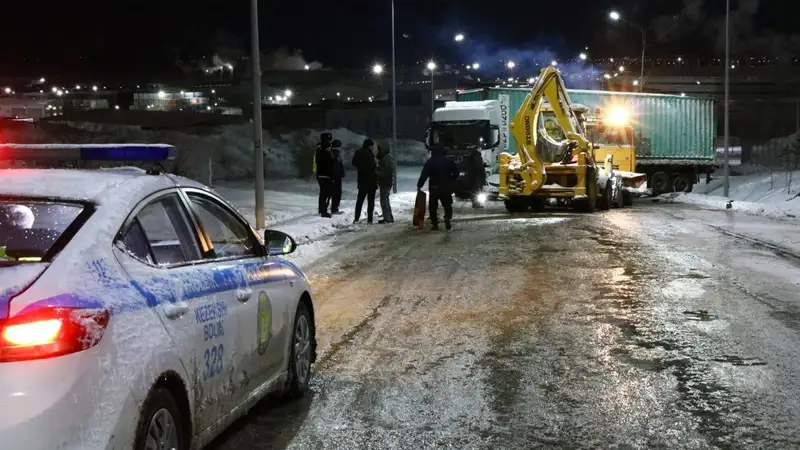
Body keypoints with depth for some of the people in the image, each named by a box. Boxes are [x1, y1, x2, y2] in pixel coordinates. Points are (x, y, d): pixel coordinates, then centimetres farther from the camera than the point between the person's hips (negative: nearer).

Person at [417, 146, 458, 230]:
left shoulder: (430, 162, -4)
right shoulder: (448, 161, 3)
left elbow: (424, 175, -10)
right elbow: (456, 172, 6)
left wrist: (419, 185, -5)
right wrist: (450, 181, 14)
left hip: (434, 187, -2)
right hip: (446, 187, 2)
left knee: (433, 206, 5)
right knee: (447, 204, 14)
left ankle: (435, 224, 0)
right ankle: (447, 219, -6)